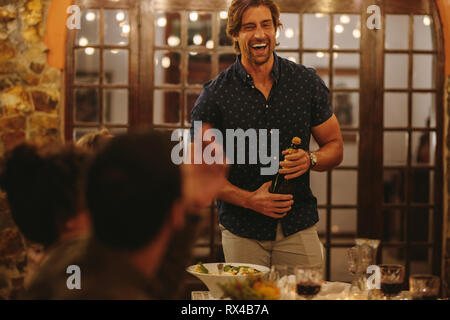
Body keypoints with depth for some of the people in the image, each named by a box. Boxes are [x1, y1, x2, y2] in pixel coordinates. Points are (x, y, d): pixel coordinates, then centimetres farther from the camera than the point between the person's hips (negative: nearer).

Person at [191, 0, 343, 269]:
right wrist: (249, 199, -16)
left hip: (299, 228, 1)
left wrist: (310, 160, -12)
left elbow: (335, 147, 11)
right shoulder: (215, 95, -4)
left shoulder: (308, 82, 3)